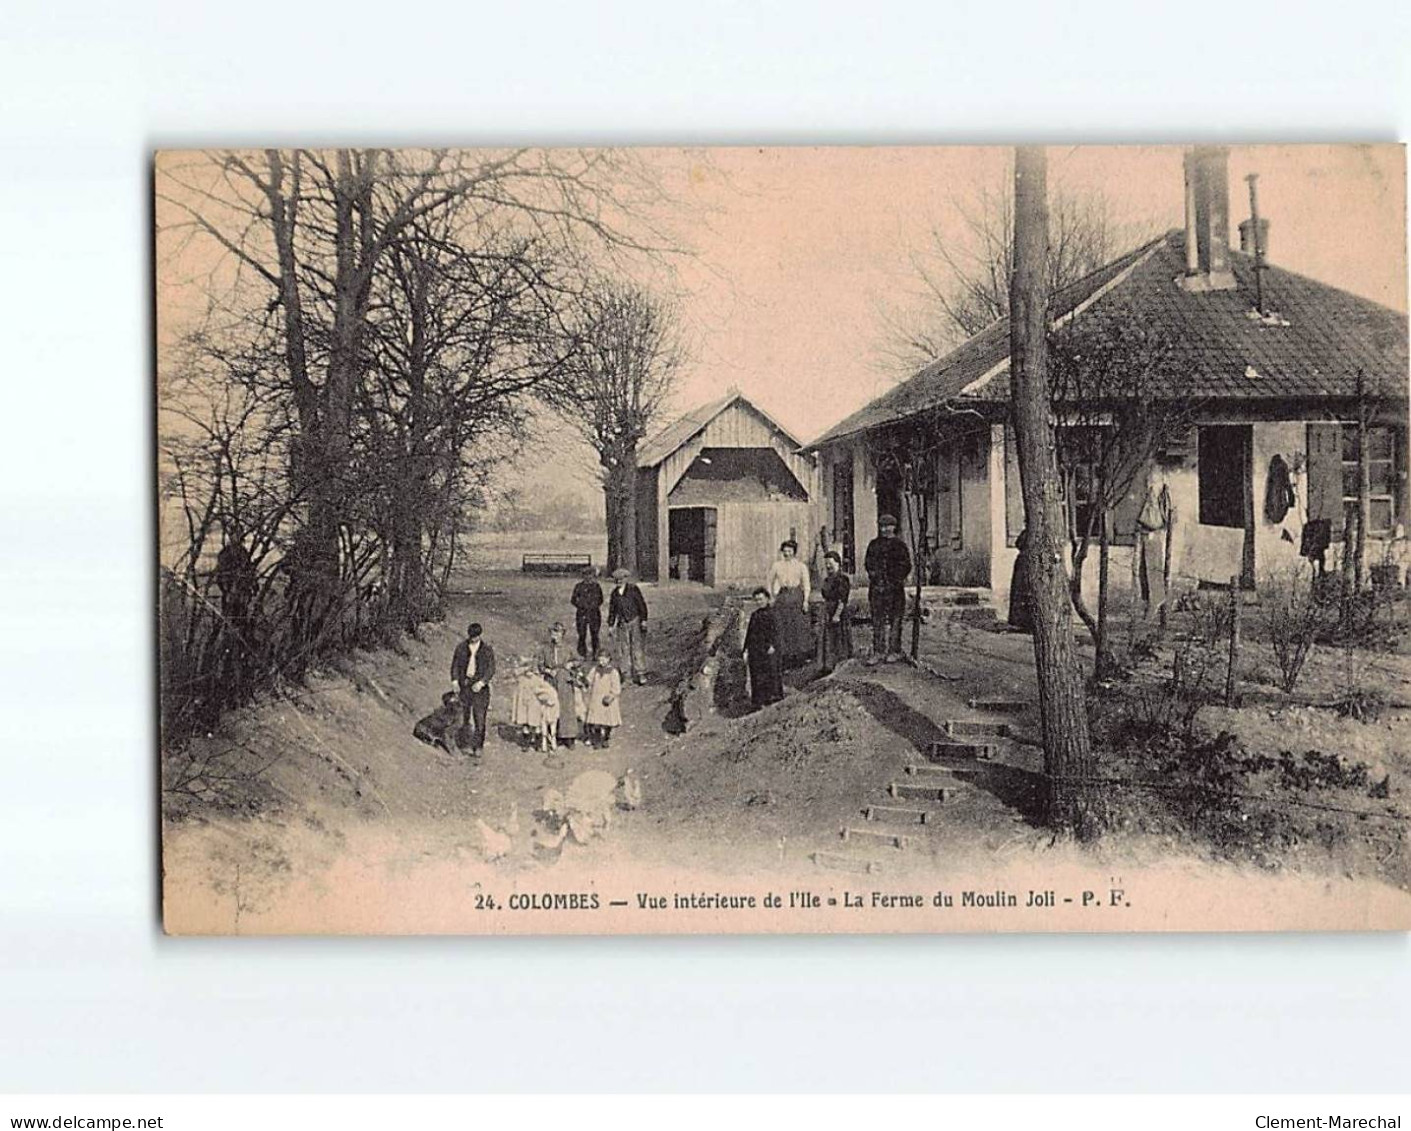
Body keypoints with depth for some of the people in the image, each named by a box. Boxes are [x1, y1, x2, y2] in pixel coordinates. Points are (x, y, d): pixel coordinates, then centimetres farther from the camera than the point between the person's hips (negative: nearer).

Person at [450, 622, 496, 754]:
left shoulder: (487, 649, -2)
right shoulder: (461, 647, 4)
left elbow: (491, 669, -4)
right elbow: (455, 665, 8)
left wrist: (481, 682, -16)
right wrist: (455, 680, -7)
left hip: (480, 685, -2)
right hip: (464, 683, 2)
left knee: (480, 716, -3)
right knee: (464, 709, 0)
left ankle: (477, 746, 3)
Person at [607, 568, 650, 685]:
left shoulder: (633, 589, -2)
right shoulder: (614, 593, 11)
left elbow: (642, 604, -3)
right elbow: (612, 610, 18)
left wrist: (643, 620, -8)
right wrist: (610, 625, 16)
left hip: (635, 622, -4)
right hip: (622, 624, 4)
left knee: (637, 647, -7)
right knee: (623, 649, 3)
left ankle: (640, 674, -5)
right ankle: (622, 674, 8)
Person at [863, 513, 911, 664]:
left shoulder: (899, 545, 1)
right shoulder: (874, 544, 13)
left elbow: (906, 566, 0)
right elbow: (867, 562, 19)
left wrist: (895, 580, -9)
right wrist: (872, 573, 2)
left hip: (894, 588, -3)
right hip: (876, 586, 4)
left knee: (894, 619, 1)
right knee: (877, 619, 3)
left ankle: (894, 651, 7)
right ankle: (878, 651, 7)